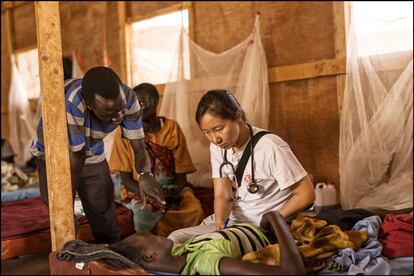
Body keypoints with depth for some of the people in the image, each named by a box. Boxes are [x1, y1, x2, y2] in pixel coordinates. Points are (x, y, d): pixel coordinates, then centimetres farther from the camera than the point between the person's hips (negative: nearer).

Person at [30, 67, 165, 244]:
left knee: (106, 222, 3)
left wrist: (145, 174, -44)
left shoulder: (128, 98, -25)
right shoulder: (71, 102, -39)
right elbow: (76, 158, -31)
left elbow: (139, 146, -22)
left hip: (93, 156, 3)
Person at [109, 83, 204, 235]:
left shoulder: (172, 128, -3)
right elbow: (125, 179, -5)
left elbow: (181, 174, 0)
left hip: (171, 189, 2)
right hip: (138, 191, -1)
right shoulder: (124, 133, -6)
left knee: (195, 211, -27)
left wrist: (173, 192, -22)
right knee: (145, 209, -35)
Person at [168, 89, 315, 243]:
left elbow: (306, 194, -17)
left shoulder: (270, 148, -21)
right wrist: (220, 222, -25)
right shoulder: (218, 147, -1)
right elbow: (222, 195, -3)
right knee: (175, 239, -8)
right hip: (233, 220, 6)